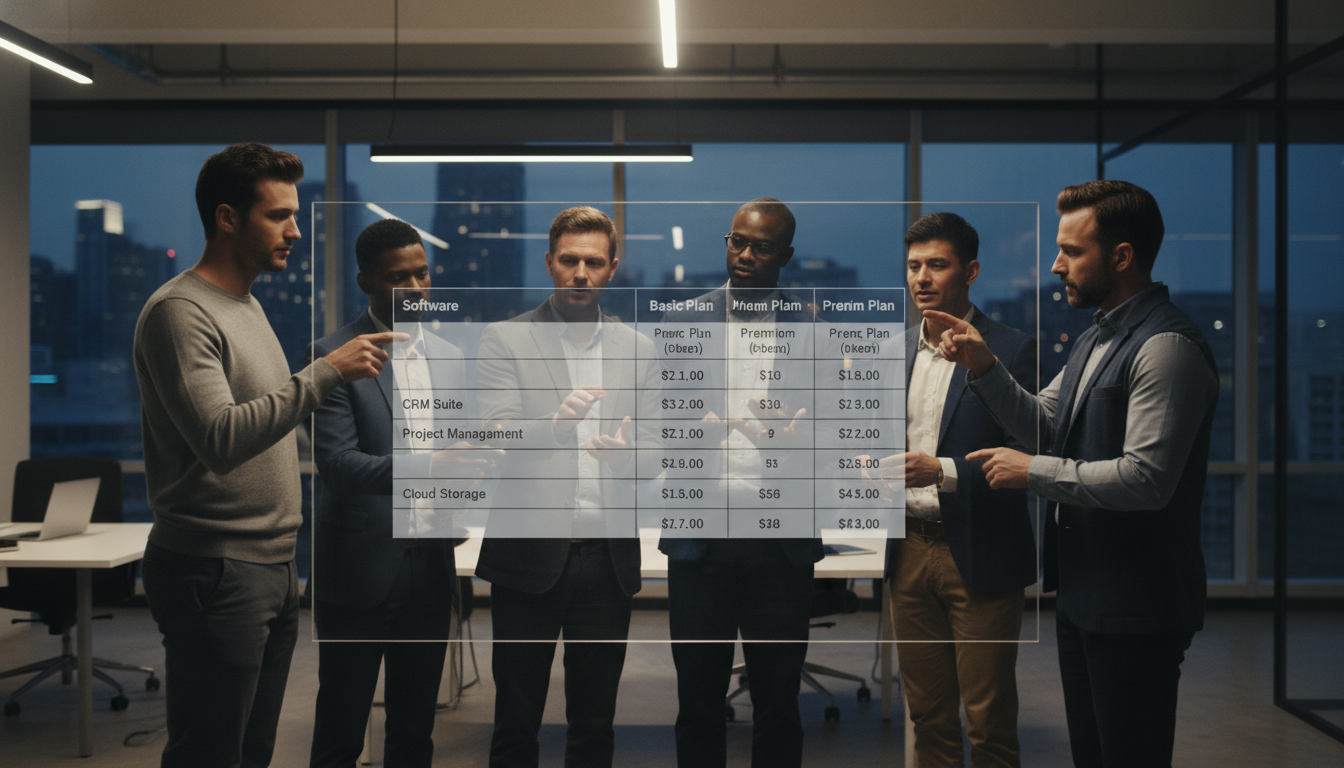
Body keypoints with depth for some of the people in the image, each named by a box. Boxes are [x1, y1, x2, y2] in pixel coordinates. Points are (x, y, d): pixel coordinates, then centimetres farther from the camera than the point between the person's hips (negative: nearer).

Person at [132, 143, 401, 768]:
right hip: (215, 570, -9)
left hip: (271, 565, 9)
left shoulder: (247, 305, 16)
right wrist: (325, 372, -25)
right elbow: (221, 439, -25)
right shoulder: (180, 311, -13)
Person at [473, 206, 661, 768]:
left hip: (610, 558, 3)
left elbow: (652, 445, 9)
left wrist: (628, 452, -15)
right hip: (531, 554, -2)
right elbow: (496, 438, -10)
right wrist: (556, 424, -30)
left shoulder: (636, 347, 10)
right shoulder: (504, 340, 0)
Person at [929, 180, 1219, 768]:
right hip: (1083, 593, 10)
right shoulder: (1096, 338, 14)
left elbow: (1145, 478, -26)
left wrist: (1035, 473, -17)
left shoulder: (1166, 345, -19)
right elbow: (1044, 426, 16)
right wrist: (984, 367, 2)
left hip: (1134, 608, -10)